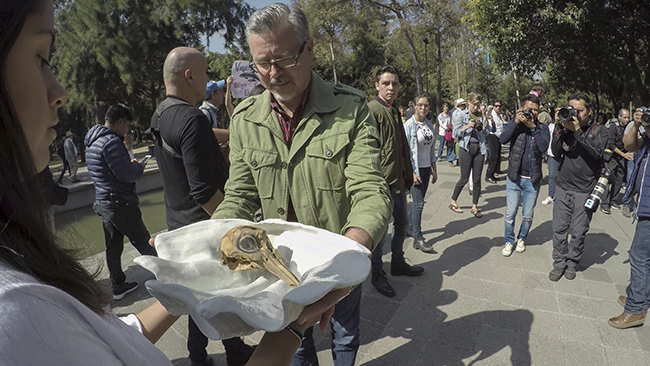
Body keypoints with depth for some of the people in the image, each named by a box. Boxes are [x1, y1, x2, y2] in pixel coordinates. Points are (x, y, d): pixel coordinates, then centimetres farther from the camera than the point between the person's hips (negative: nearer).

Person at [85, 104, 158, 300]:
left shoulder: (92, 141, 13)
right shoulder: (111, 141, -20)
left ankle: (118, 286, 25)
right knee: (144, 242, 3)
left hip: (103, 201, 10)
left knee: (113, 247, 14)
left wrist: (129, 163, 12)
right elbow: (126, 175, -22)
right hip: (120, 203, -9)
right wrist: (139, 167, -3)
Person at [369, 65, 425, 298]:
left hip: (399, 181, 9)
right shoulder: (372, 110, -14)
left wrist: (408, 176, 18)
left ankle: (398, 263, 39)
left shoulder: (394, 112, 15)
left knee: (402, 224, 20)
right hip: (383, 182, -9)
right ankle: (377, 274, 21)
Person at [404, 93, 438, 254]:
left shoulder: (429, 124, 10)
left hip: (426, 168, 6)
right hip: (415, 169, -6)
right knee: (419, 203, -6)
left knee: (418, 201, 12)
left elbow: (432, 149, 16)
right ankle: (418, 238, 1)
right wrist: (412, 173, -16)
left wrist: (434, 170, 15)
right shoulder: (409, 125, -10)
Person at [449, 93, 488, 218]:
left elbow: (486, 133, 16)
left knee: (477, 179, 3)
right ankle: (453, 202, 15)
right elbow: (456, 133, -3)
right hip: (466, 148, -4)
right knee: (464, 178, -3)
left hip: (479, 148, 4)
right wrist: (467, 126, -16)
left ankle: (474, 207, 13)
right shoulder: (460, 115, 2)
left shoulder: (480, 116, 13)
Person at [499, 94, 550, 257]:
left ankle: (522, 238, 33)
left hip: (533, 179, 0)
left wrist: (533, 127, -20)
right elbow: (502, 139, -16)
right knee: (510, 214, 3)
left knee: (527, 216, 10)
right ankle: (509, 240, 22)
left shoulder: (542, 128, 1)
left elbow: (544, 147, -17)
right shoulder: (516, 125, 1)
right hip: (514, 177, 0)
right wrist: (516, 122, -20)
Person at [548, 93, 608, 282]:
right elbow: (556, 152, -4)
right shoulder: (567, 126, 6)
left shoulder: (600, 130, 0)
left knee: (578, 232, 6)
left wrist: (577, 131, -21)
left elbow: (595, 154, -16)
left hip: (585, 191, -2)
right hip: (563, 187, 2)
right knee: (559, 228, 6)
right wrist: (560, 128, -13)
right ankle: (559, 263, 20)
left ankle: (572, 263, 25)